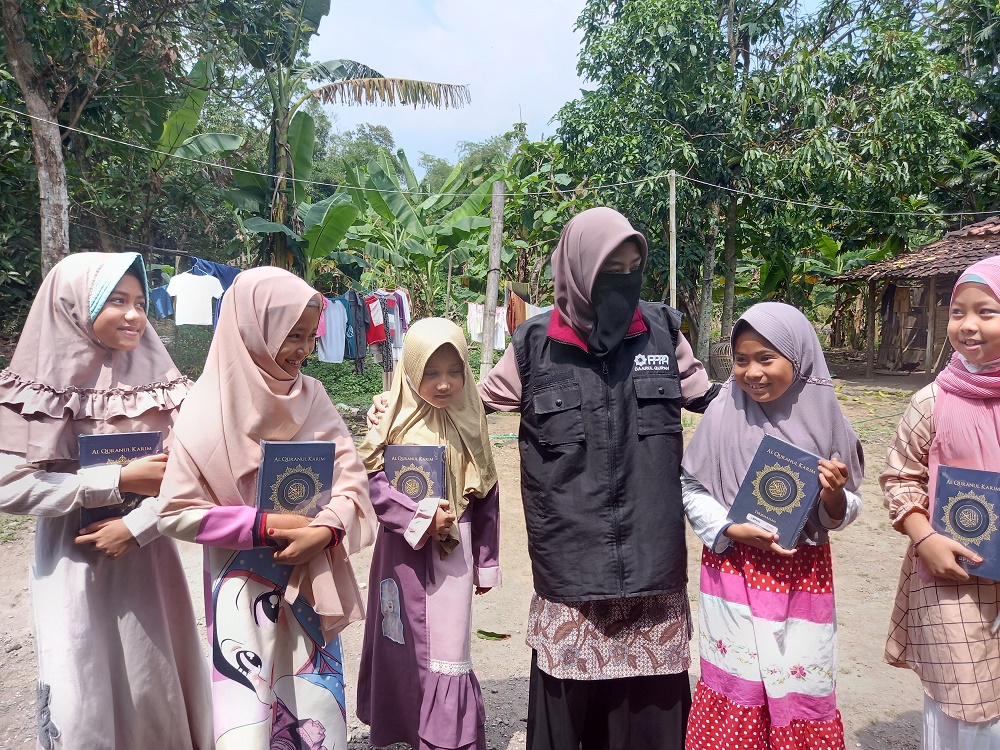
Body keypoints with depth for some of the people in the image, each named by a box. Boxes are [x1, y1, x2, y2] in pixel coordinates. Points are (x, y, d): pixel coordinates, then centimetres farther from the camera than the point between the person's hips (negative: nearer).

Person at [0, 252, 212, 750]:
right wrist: (119, 481, -16)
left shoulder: (159, 381, 1)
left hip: (148, 564, 2)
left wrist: (136, 526, -16)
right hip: (73, 569, -2)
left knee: (156, 696, 10)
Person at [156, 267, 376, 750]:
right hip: (245, 588, -3)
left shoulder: (310, 396, -1)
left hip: (311, 582, 3)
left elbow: (351, 480, -2)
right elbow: (175, 512, -10)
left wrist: (324, 530, -20)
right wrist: (265, 526, -17)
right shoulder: (211, 409, -11)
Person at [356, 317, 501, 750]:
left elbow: (486, 497, 5)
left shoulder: (469, 422, -1)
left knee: (447, 652, 2)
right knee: (403, 645, 12)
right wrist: (422, 517, -17)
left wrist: (486, 563, 8)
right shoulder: (394, 420, -7)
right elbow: (371, 482, -12)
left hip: (453, 553, 1)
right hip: (403, 550, -1)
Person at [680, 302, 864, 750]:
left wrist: (834, 496, -18)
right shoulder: (723, 413, -9)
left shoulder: (824, 417, -5)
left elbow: (841, 515, 2)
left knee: (801, 686, 9)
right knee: (737, 685, 8)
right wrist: (733, 530, -15)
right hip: (733, 568, -1)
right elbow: (691, 488, -2)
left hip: (803, 573, 1)